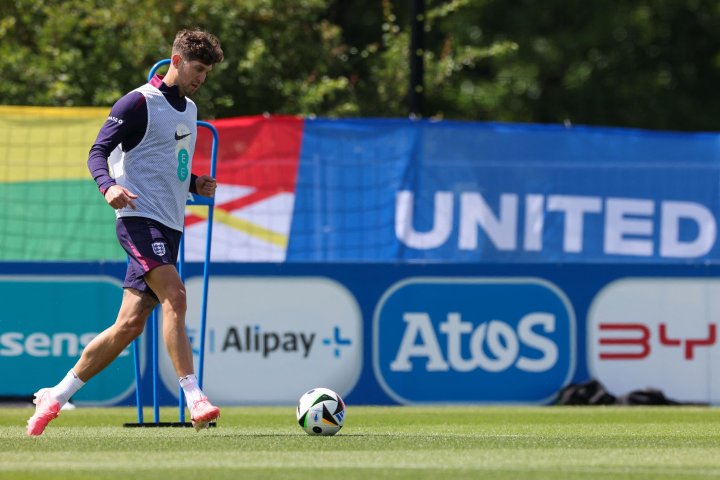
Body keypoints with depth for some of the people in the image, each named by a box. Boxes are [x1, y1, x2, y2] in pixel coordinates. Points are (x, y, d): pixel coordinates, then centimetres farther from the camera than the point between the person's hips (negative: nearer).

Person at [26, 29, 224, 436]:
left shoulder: (189, 109, 19)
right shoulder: (139, 103, -7)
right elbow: (98, 152, -10)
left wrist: (196, 185, 10)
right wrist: (109, 185, -30)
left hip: (169, 228, 8)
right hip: (140, 218, -8)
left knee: (130, 325, 4)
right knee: (175, 296, -26)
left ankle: (56, 397, 13)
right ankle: (195, 398, -31)